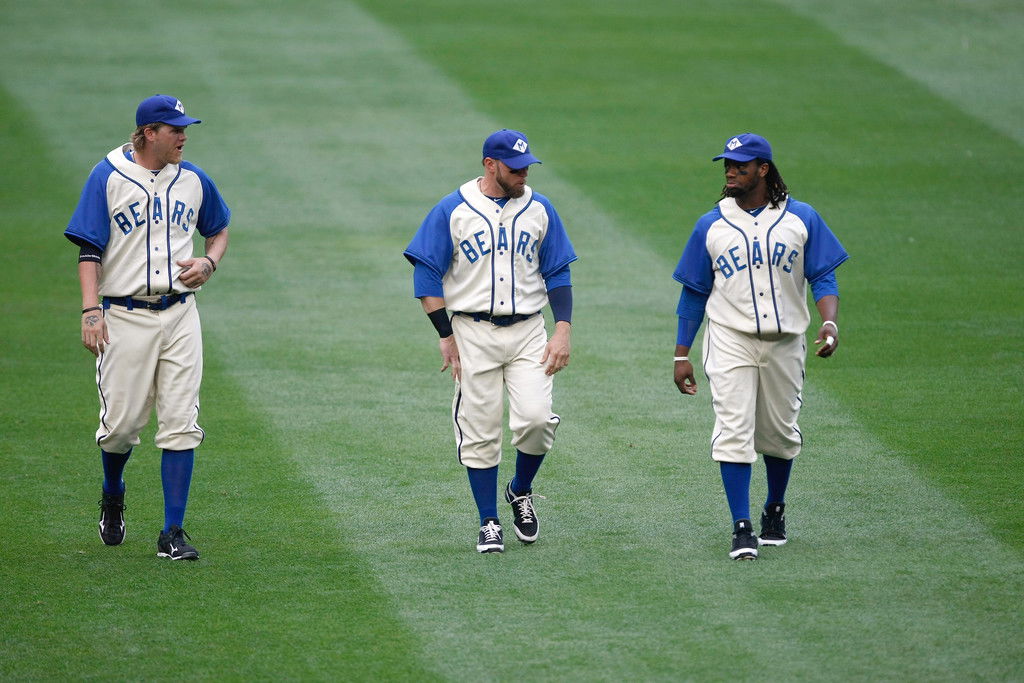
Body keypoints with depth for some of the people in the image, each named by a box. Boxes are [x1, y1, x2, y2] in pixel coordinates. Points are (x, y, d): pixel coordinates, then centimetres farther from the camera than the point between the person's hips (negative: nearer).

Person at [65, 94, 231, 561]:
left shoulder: (192, 180, 8)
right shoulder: (107, 177, -3)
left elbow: (219, 230, 24)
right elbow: (89, 249, -5)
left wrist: (208, 264, 2)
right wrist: (90, 311, -15)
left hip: (179, 315, 3)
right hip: (125, 316, -3)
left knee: (180, 425, -5)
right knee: (121, 421, -1)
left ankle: (172, 533, -2)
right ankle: (113, 497, 32)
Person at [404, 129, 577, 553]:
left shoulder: (539, 210, 6)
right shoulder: (452, 211, -2)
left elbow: (558, 274, 9)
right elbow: (426, 275, -2)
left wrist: (563, 329, -3)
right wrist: (446, 337, -7)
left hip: (528, 331, 1)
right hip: (473, 332, -1)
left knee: (535, 418, -14)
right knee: (479, 433, 0)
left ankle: (521, 492, 13)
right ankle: (489, 524, 11)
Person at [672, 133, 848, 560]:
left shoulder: (801, 219, 3)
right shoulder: (711, 226, 5)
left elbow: (823, 277, 3)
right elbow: (693, 293, 9)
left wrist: (829, 322, -16)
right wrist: (681, 354, 5)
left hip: (784, 343, 1)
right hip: (729, 340, -1)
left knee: (780, 433, 11)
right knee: (734, 431, -11)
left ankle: (775, 511, 33)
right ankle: (741, 528, -12)